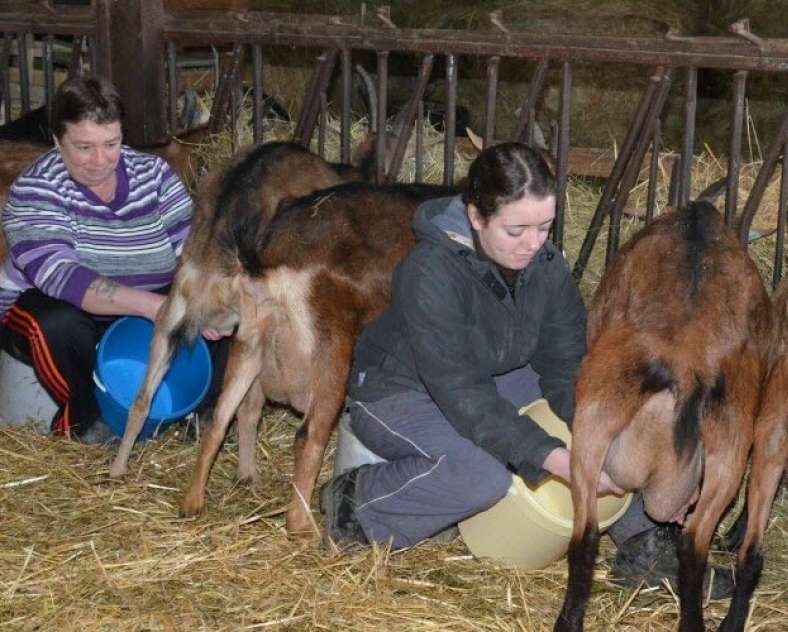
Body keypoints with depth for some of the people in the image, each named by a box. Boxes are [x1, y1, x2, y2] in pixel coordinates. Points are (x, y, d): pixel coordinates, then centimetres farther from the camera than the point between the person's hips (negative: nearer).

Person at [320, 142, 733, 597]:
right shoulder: (430, 274, -32)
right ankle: (355, 502, -11)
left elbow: (566, 363, -11)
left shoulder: (546, 264, -13)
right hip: (400, 392, -7)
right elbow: (463, 396, -34)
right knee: (480, 474, -35)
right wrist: (556, 460, -41)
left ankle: (640, 541, 1)